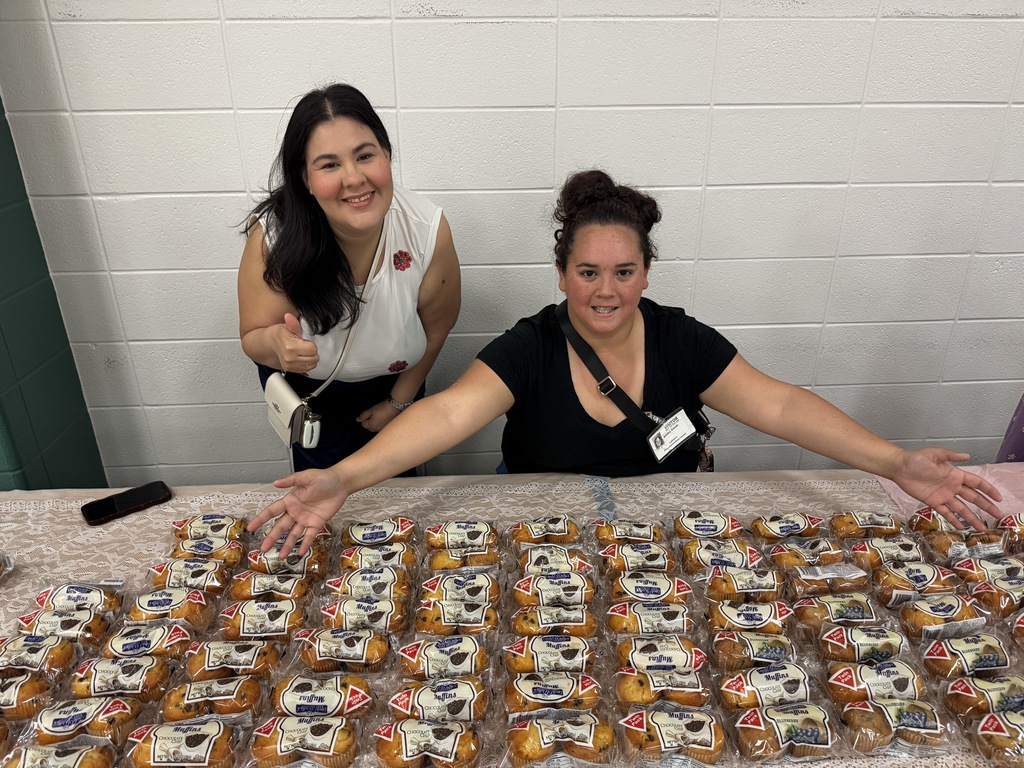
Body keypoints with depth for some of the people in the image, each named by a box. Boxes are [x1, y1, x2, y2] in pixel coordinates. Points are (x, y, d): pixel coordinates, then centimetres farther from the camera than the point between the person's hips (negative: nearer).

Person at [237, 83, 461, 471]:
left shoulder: (429, 230, -32)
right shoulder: (274, 236, -34)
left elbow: (437, 326, -14)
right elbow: (252, 339, -21)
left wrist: (399, 400, -2)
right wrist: (276, 341, -46)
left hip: (392, 379, 1)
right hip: (306, 387, 0)